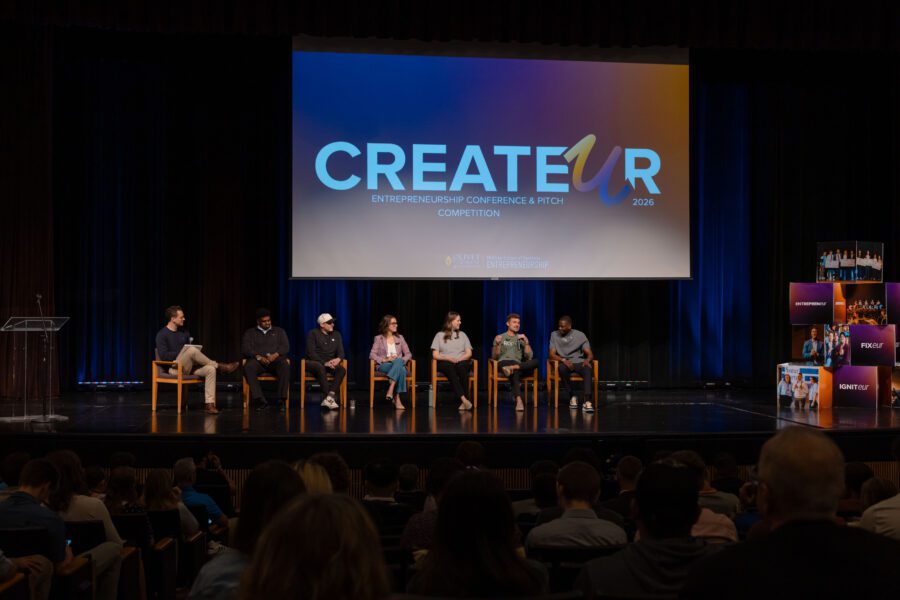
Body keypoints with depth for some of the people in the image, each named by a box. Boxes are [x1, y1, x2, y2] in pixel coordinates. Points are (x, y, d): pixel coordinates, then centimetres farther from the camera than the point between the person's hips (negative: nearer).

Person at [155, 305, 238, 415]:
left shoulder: (184, 332, 15)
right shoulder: (162, 335, -4)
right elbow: (163, 356, -14)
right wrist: (183, 352, -16)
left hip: (188, 367, 6)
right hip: (174, 368, -6)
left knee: (210, 369, -23)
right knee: (191, 350, -33)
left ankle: (210, 403, -28)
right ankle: (219, 366, -17)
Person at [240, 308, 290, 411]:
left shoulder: (279, 331, 22)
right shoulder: (250, 333, 20)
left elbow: (286, 347, 8)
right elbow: (245, 349, 5)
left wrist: (275, 355, -14)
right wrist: (258, 357, -13)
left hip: (275, 359, 0)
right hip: (257, 360, 0)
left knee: (285, 366, -36)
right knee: (248, 367, -36)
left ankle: (282, 400, -35)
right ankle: (260, 400, -40)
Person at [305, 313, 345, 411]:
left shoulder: (336, 335, 13)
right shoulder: (313, 334, -2)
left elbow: (341, 352, 8)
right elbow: (311, 353, -12)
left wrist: (338, 359, -18)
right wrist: (324, 363, -24)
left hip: (330, 363, 5)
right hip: (314, 362, -4)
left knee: (342, 369, -28)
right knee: (321, 368, -40)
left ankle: (328, 398, -36)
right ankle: (330, 397, -39)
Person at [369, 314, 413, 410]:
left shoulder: (400, 338, 19)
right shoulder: (378, 338, 10)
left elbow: (408, 354, 13)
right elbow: (372, 355, 0)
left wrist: (401, 360, -10)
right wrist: (384, 359, -17)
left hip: (399, 365, 3)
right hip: (383, 366, -3)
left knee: (398, 361, -39)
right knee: (400, 369, -38)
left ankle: (390, 391, -41)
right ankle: (397, 399, -42)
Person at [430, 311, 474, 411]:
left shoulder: (462, 334, 21)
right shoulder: (439, 335, 13)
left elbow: (469, 353, 12)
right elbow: (435, 355, 4)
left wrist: (459, 359, -8)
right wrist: (448, 358, -13)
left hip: (462, 362, 2)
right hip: (445, 363, -2)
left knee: (461, 366, -36)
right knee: (450, 367, -39)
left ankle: (463, 402, -41)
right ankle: (464, 399, -50)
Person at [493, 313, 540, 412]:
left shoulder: (522, 338, 23)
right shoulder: (500, 338, 17)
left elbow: (529, 357, 10)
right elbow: (495, 357, 7)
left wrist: (526, 342, -3)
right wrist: (497, 344, -11)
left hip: (518, 364, 4)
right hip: (503, 363, -4)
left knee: (536, 361, -29)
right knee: (515, 372, -41)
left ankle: (512, 368, -45)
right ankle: (519, 400, -60)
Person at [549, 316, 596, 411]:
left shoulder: (580, 335, 2)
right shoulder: (554, 335, 3)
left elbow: (589, 354, -2)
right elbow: (552, 355, -4)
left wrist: (587, 360, -27)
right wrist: (564, 360, -25)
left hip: (579, 362, 0)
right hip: (564, 363, 0)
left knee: (588, 369, -35)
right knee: (562, 368, -37)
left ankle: (586, 402, -46)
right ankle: (572, 397, -18)